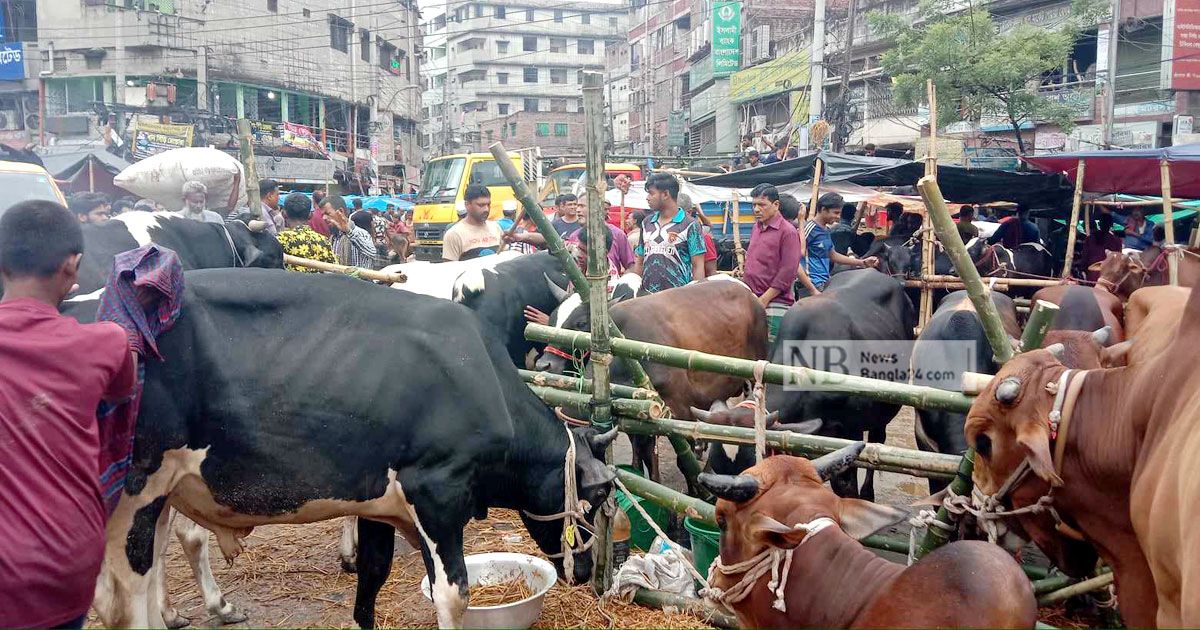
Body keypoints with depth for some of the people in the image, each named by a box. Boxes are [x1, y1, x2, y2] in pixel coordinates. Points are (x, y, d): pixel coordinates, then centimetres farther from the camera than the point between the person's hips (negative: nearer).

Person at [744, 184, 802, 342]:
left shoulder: (788, 231, -8)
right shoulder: (756, 228, 14)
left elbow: (788, 271, -13)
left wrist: (764, 299, -15)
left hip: (774, 304, -6)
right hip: (752, 301, 7)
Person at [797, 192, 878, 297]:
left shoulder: (826, 230, 14)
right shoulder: (810, 229, -12)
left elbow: (833, 255, 28)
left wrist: (862, 262, 22)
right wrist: (812, 290, -21)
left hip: (825, 284, 9)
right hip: (813, 285, -9)